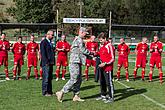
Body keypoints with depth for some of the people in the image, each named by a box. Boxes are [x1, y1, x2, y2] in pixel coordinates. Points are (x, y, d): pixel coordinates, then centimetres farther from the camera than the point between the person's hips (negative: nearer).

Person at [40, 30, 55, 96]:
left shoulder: (50, 42, 18)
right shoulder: (43, 42, -8)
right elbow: (43, 53, -14)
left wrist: (53, 62, 13)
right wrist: (46, 62, -19)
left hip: (50, 63, 9)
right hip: (46, 63, -9)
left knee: (50, 78, 12)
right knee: (46, 78, -5)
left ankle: (49, 91, 18)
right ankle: (45, 92, 1)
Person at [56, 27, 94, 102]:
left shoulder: (77, 39, 20)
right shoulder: (79, 39, -11)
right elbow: (83, 50, -14)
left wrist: (89, 55, 16)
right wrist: (90, 53, 0)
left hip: (77, 62, 11)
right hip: (75, 62, -11)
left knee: (79, 80, 11)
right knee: (73, 80, -9)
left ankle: (76, 96, 15)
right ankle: (61, 92, -3)